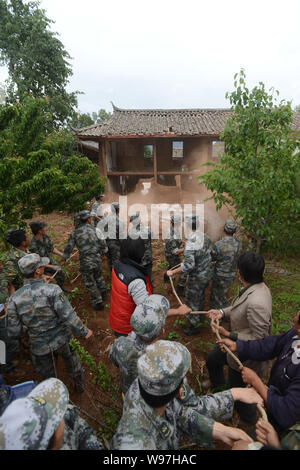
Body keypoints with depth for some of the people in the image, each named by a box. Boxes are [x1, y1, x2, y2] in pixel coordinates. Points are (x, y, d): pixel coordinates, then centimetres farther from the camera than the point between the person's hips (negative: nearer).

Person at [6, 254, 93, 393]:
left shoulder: (14, 299, -16)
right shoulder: (52, 290, -26)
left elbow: (13, 332, -11)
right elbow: (69, 317, -26)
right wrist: (84, 332, -10)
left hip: (39, 347, 1)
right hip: (61, 339, 0)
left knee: (47, 376, 25)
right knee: (70, 356, 32)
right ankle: (79, 383, 54)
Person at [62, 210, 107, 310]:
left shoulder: (75, 233, -4)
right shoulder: (95, 229, -3)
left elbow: (69, 247, 0)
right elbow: (103, 244, 2)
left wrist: (64, 258, 16)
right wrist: (104, 250, 23)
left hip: (86, 262, -2)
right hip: (97, 259, 2)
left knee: (90, 283, 14)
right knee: (99, 277, 28)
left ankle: (98, 302, 23)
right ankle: (103, 294, 46)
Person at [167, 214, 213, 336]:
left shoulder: (191, 241, -30)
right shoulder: (205, 236, -5)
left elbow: (188, 265, -34)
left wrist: (172, 272, -23)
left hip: (197, 278, -8)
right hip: (208, 273, 8)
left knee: (192, 301, 12)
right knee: (200, 296, 29)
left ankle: (194, 326, 29)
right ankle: (199, 317, 52)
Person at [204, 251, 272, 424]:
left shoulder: (256, 303, -41)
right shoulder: (259, 286, -11)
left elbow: (259, 339, -30)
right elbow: (240, 309, 4)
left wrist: (230, 335, -23)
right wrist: (222, 312, -8)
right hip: (237, 343, 9)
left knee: (235, 387, 20)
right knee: (212, 359, 29)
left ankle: (249, 416, 51)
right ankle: (217, 380, 63)